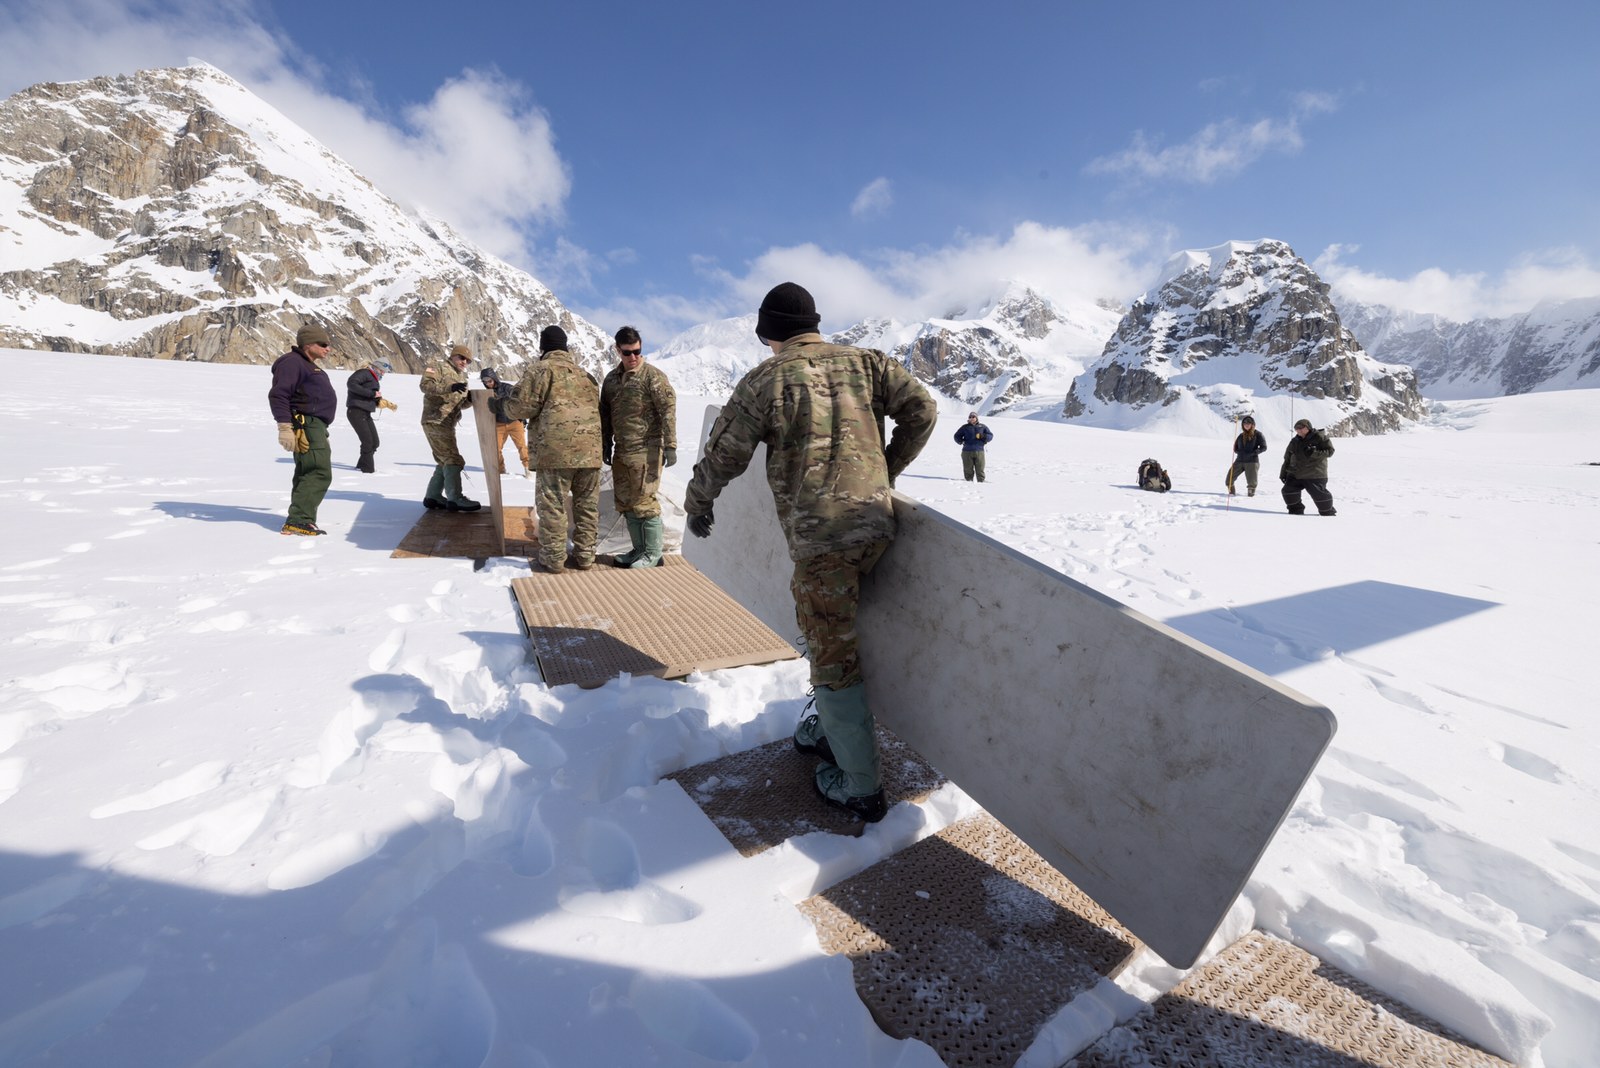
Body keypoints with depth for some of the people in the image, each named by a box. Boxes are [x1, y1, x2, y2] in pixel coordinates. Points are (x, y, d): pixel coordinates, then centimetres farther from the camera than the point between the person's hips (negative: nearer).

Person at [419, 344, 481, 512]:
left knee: (445, 461, 15)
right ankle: (455, 499, -13)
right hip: (435, 421, -9)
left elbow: (459, 402, 21)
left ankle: (433, 496, 24)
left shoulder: (462, 376, 22)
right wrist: (450, 387, -30)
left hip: (447, 424, 9)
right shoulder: (438, 366, -3)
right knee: (453, 460, -13)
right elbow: (426, 385, -19)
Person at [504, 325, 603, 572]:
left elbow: (519, 407, -3)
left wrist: (507, 406, 17)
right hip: (590, 449, 6)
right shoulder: (586, 374, 21)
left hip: (557, 449, -6)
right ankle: (584, 555, 18)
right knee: (587, 504, 11)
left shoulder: (543, 370, 1)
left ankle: (553, 559, 8)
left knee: (553, 505, 2)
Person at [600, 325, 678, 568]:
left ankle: (653, 554, 5)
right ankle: (639, 549, 22)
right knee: (626, 502, 10)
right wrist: (605, 446, 19)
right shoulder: (611, 379, 14)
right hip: (621, 452, 7)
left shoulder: (653, 376, -7)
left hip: (646, 452, -7)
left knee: (644, 502, -6)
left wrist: (670, 446, -17)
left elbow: (668, 411, -12)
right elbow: (605, 415, 21)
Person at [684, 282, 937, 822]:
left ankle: (860, 786, 16)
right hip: (875, 524, 6)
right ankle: (829, 728, 39)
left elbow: (723, 454, 4)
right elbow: (922, 410, 7)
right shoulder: (866, 362, 11)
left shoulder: (764, 381, 0)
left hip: (818, 536, -6)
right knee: (829, 631, 24)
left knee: (833, 655, 5)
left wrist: (697, 504, 22)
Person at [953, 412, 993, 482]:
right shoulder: (965, 427, 14)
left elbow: (990, 436, 9)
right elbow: (957, 436, 18)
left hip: (979, 451, -1)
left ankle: (981, 481, 4)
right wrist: (960, 441, -4)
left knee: (980, 469, -3)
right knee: (968, 469, 3)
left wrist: (983, 436, -12)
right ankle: (969, 481, 13)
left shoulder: (982, 427, 13)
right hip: (967, 451, 1)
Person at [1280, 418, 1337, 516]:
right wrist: (1283, 473, 16)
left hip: (1315, 475, -5)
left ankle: (1327, 512, 15)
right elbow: (1287, 458, 17)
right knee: (1288, 491, -1)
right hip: (1295, 475, 6)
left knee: (1319, 494, -5)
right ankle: (1296, 510, 16)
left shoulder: (1319, 437, -4)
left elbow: (1329, 450, -10)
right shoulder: (1294, 441, 12)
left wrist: (1314, 453, -25)